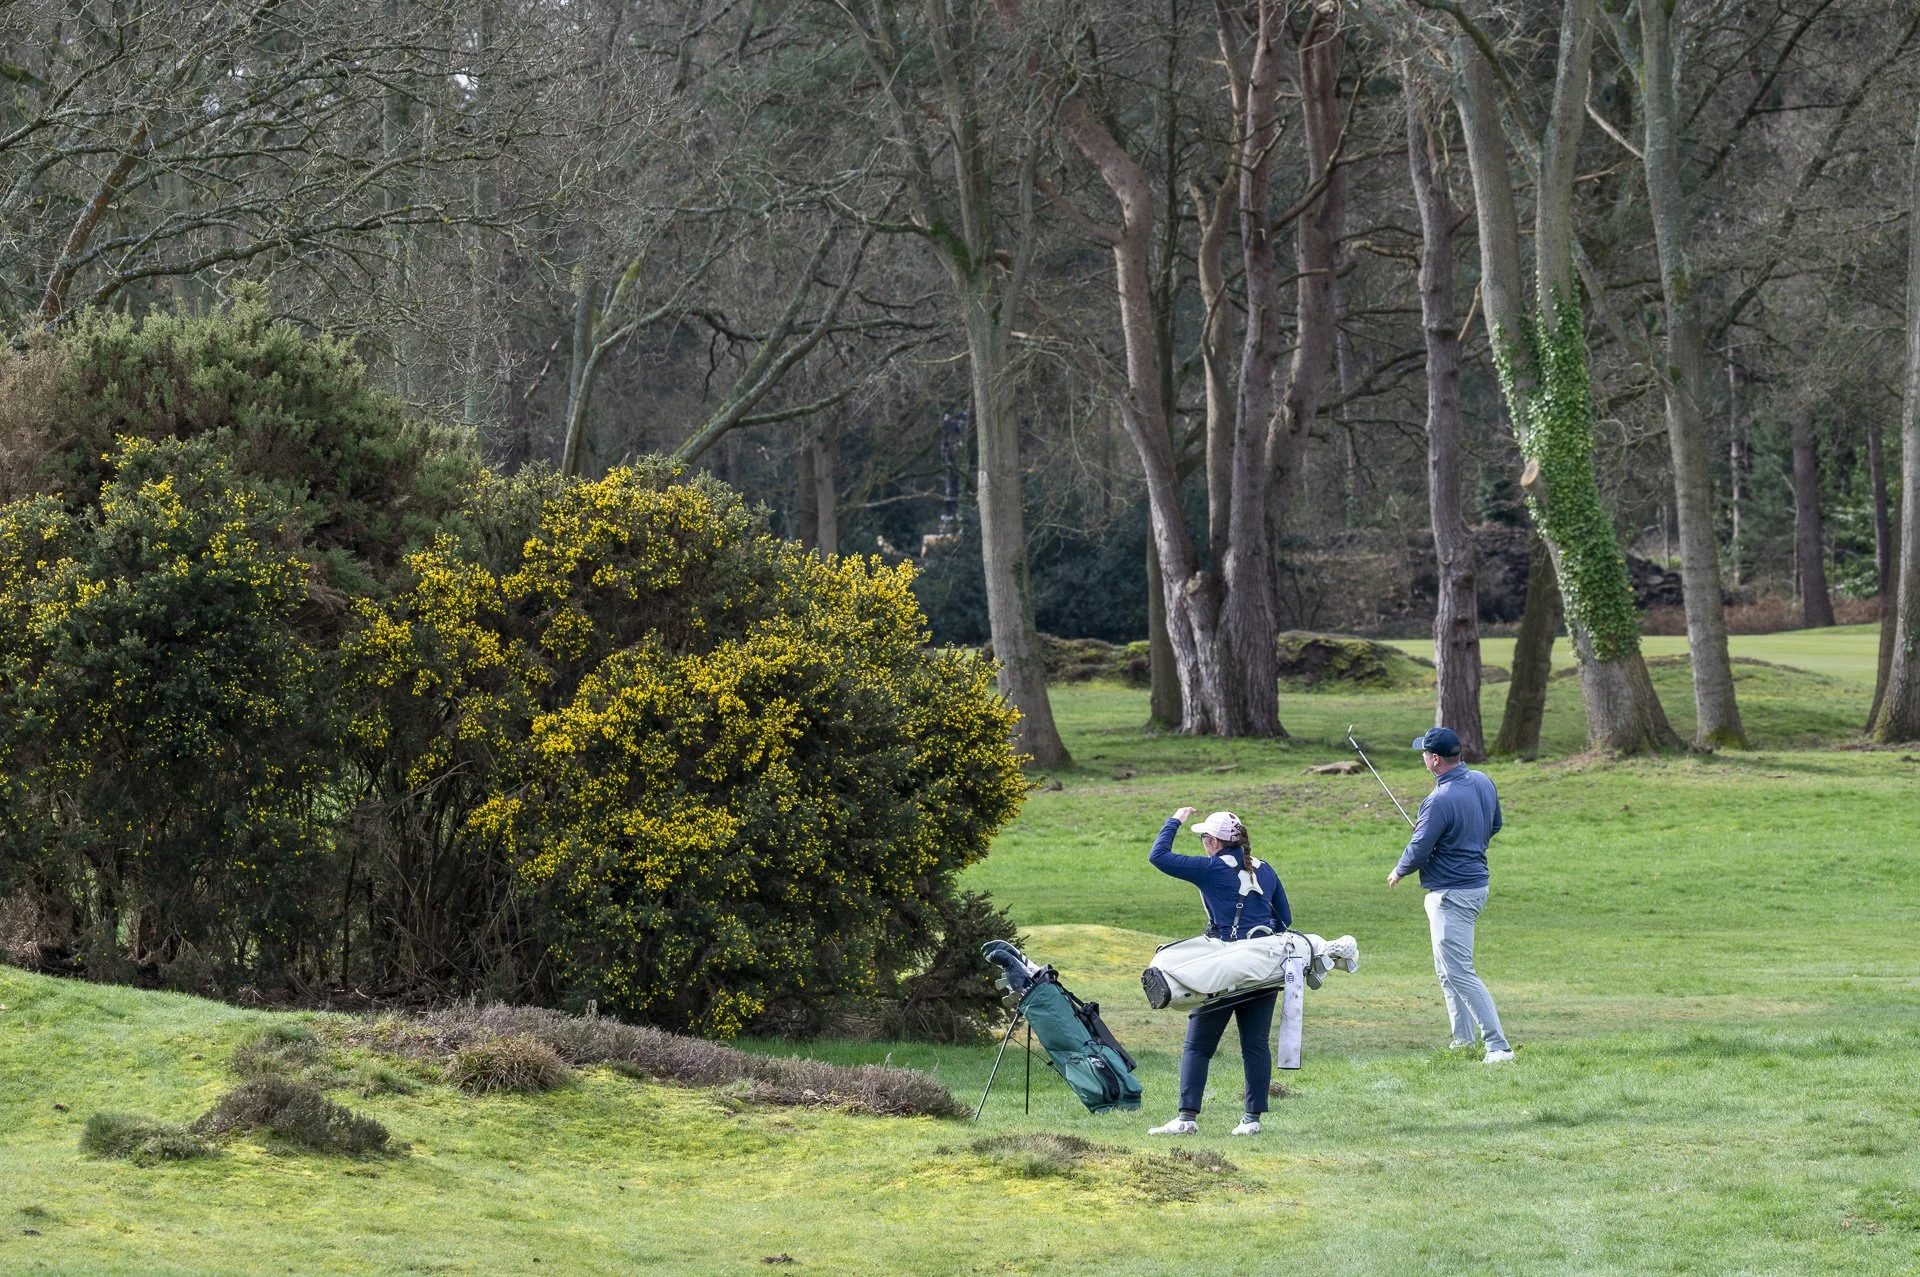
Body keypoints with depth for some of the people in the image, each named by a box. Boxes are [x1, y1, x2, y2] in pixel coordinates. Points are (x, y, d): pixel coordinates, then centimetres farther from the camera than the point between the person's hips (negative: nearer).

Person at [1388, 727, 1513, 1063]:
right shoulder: (1483, 783, 3)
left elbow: (1418, 851, -18)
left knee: (1460, 973, -10)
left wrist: (1398, 872, 2)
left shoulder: (1440, 800, -24)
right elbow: (1494, 825, 19)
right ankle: (1463, 1041, 28)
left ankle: (1499, 1046, -14)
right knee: (1447, 970, 22)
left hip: (1450, 894, -10)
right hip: (1477, 882, 10)